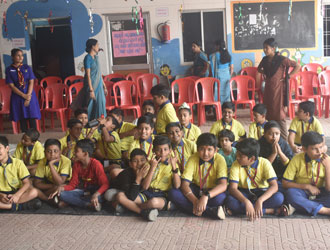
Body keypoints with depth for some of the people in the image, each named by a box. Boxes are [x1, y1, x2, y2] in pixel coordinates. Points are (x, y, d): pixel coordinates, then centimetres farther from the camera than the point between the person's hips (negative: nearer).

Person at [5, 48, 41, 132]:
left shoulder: (27, 68, 3)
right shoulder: (9, 70, -1)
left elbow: (31, 82, -1)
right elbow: (12, 86, -5)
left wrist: (28, 96, -12)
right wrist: (24, 96, -12)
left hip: (29, 95, 1)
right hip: (17, 97, -1)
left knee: (32, 118, -2)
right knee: (22, 118, 3)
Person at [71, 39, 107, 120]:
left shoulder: (96, 57, 12)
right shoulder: (88, 58, -12)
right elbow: (88, 75, -16)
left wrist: (104, 86, 18)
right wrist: (91, 90, -20)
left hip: (98, 85, 8)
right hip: (91, 84, -8)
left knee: (100, 105, 8)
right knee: (90, 107, -3)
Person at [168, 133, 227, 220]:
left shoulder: (220, 160, -16)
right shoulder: (193, 159, -12)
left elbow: (223, 185, -28)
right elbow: (185, 184, -18)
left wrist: (206, 196, -45)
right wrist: (195, 200, -37)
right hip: (196, 190, 3)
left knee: (220, 198, -39)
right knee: (173, 193, -27)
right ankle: (212, 211, -32)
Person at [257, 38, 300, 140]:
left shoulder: (281, 59, -12)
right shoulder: (265, 59, 7)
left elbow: (297, 66, -11)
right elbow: (259, 69, 28)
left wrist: (288, 76, -10)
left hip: (278, 88, -6)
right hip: (268, 88, 6)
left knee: (279, 114, -5)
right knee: (269, 113, 9)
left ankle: (284, 140, 4)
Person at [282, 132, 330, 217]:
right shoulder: (297, 159, -12)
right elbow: (285, 183, -10)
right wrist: (307, 186, -16)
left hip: (319, 193, 1)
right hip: (302, 191, -1)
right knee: (290, 193, -34)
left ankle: (295, 207, -28)